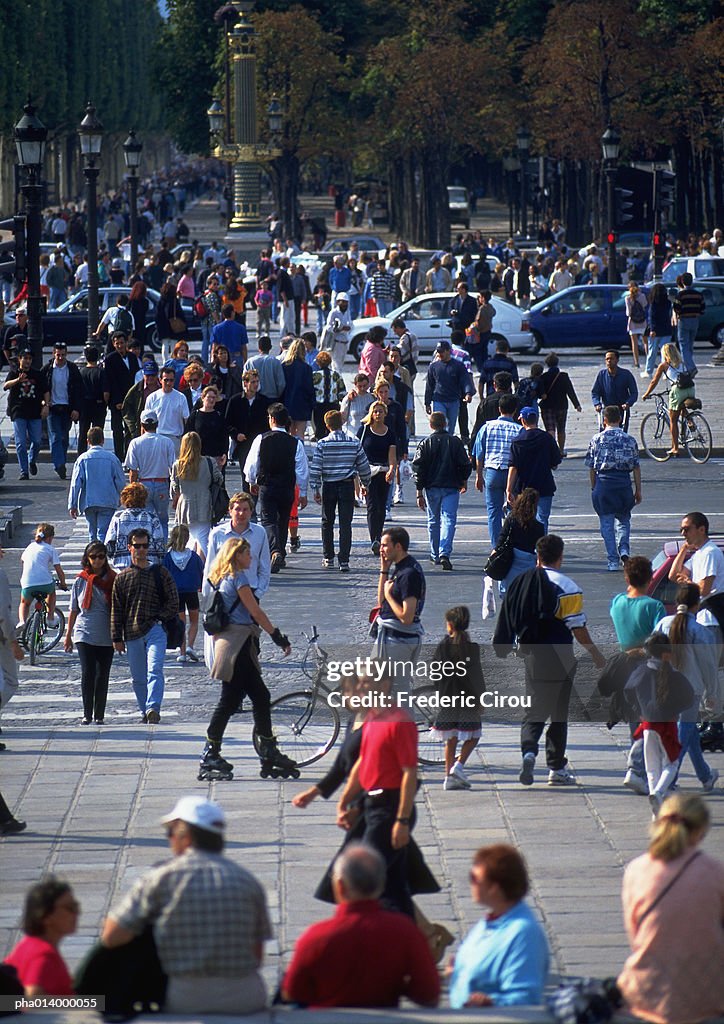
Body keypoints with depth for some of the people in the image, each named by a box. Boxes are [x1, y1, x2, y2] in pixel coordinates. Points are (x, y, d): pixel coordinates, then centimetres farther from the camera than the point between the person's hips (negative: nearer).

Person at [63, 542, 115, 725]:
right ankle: (87, 714, -5)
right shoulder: (80, 581, 5)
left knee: (102, 676, 3)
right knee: (88, 673, -10)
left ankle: (99, 715, 11)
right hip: (85, 634, -1)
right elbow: (73, 610, 11)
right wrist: (68, 636, 11)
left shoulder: (112, 580, 5)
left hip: (106, 636, 1)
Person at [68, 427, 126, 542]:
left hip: (88, 502, 1)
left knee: (92, 534, 14)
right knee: (103, 534, -5)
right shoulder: (111, 458, -2)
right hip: (108, 502, -1)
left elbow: (75, 484, -2)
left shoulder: (82, 459, -1)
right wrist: (121, 498, 21)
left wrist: (72, 505, 4)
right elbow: (121, 482, 3)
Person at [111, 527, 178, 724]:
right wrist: (117, 637, 5)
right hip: (132, 633, 3)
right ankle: (145, 712, 19)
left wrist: (158, 618, -6)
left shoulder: (160, 573, 6)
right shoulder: (122, 577, 11)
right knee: (138, 678, 8)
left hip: (155, 630, -3)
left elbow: (173, 602, 7)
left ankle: (153, 708, -31)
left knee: (154, 670, -20)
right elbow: (116, 610, 10)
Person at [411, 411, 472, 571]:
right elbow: (466, 465, 2)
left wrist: (419, 493, 1)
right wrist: (464, 482, 22)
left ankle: (435, 555, 23)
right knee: (448, 520, -4)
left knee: (433, 521, 15)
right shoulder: (456, 442, -1)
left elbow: (418, 468, -3)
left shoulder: (425, 443, -1)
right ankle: (444, 554, -22)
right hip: (451, 487, -1)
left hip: (431, 488, 1)